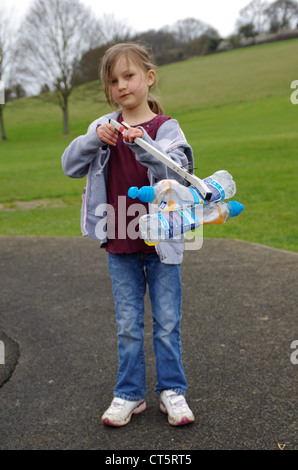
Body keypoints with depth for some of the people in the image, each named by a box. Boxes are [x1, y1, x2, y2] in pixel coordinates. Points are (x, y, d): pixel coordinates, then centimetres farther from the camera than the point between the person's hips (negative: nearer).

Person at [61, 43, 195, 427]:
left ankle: (172, 390, 24)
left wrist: (145, 147, -32)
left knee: (167, 322, 8)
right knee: (128, 326, 11)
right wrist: (95, 138, -20)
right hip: (120, 242, 2)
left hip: (161, 240, -2)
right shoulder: (104, 127, 3)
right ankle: (129, 394, 25)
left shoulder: (166, 128, -5)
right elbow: (70, 166, -3)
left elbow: (177, 176, -18)